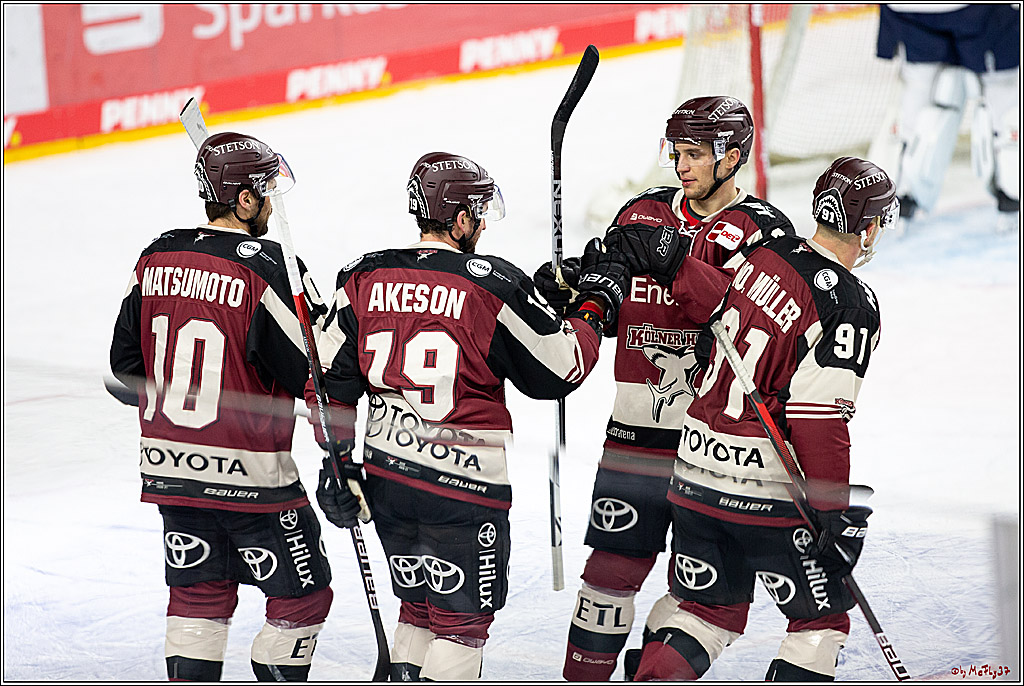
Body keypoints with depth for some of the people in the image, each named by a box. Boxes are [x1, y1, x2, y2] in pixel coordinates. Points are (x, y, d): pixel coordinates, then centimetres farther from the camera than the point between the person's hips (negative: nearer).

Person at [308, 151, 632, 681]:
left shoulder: (366, 277, 2)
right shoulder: (493, 285, -13)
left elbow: (330, 375, 4)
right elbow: (559, 370, -6)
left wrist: (338, 454, 12)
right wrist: (596, 304, 8)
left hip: (386, 473, 6)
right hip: (463, 480, -6)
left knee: (419, 606, 22)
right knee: (463, 617, 6)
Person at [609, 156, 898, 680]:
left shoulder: (765, 254, 1)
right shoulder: (852, 306, -15)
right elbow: (820, 418, -20)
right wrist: (834, 512, -17)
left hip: (695, 469, 7)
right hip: (767, 491, -7)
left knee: (707, 608, 20)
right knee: (822, 618, 10)